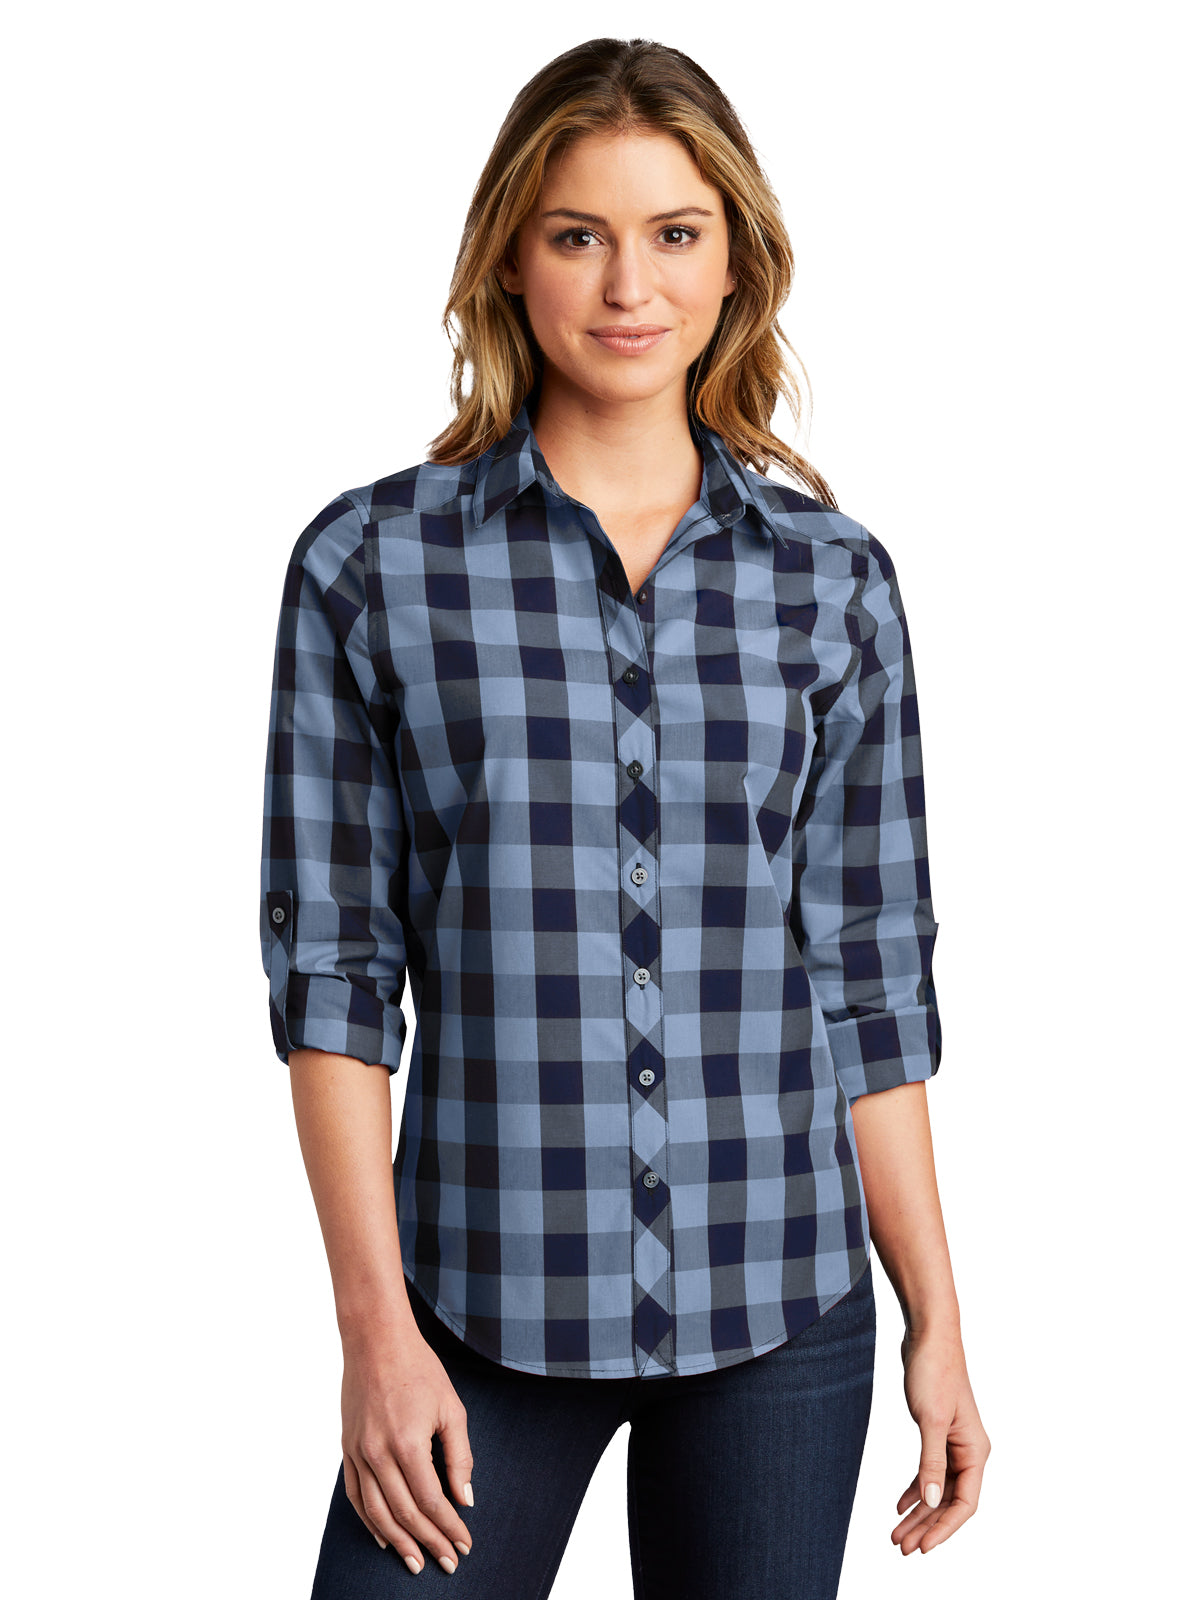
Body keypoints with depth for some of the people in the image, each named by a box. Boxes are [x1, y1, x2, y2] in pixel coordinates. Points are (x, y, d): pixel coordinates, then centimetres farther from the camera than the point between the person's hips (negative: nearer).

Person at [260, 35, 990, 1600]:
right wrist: (376, 1326, -7)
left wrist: (937, 1320, 5)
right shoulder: (372, 565, -2)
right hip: (491, 1308, -1)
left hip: (781, 1307, 2)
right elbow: (334, 968, -2)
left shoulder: (835, 578, 3)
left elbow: (870, 980, 6)